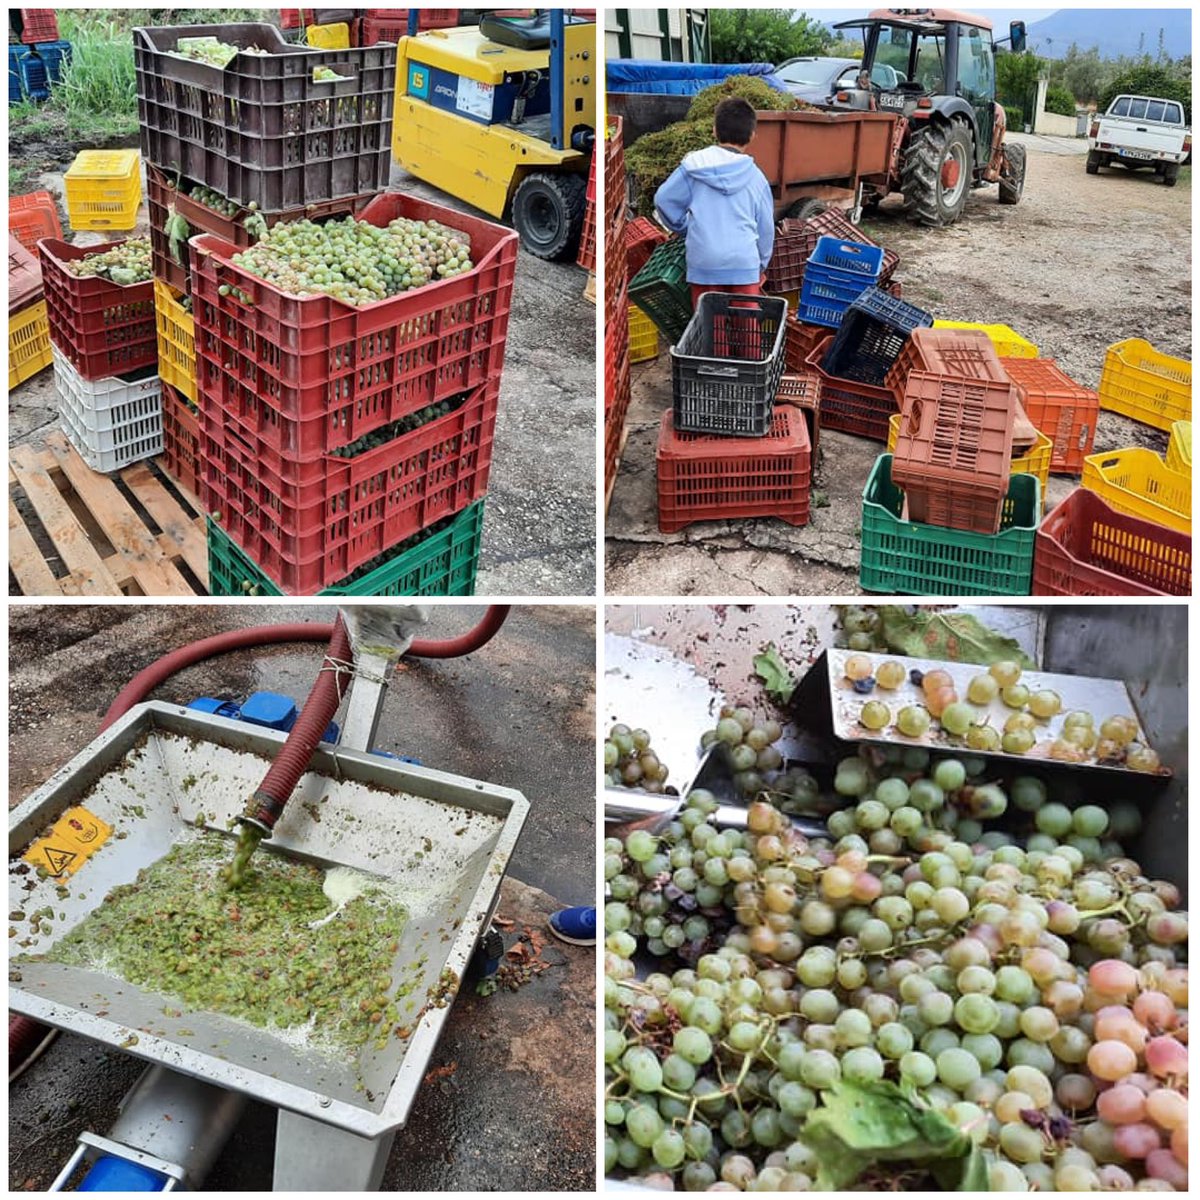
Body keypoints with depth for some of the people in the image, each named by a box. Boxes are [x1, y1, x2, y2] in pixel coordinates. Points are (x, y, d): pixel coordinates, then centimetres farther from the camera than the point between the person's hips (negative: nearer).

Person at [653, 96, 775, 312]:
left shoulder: (694, 165, 0)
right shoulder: (755, 176, 5)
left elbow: (664, 199, 2)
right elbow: (765, 227, 11)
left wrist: (685, 227, 19)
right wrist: (762, 266, 25)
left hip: (703, 264, 0)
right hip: (744, 263, 0)